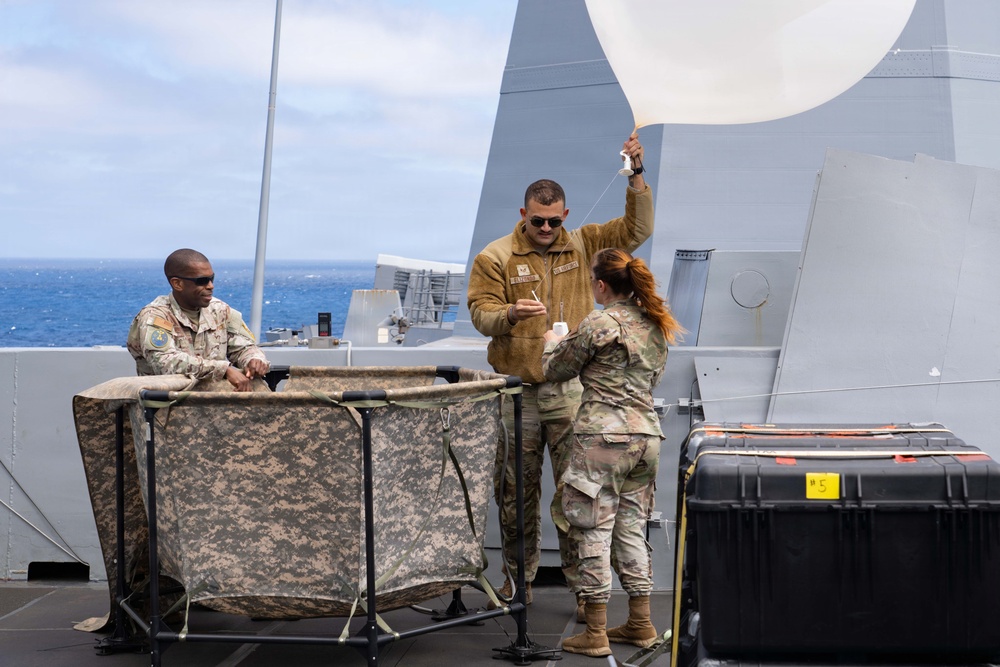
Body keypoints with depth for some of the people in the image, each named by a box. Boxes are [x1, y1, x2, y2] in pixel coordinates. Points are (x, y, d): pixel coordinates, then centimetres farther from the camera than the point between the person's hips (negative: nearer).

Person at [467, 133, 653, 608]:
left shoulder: (583, 246, 8)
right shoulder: (496, 257, 2)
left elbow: (635, 230, 3)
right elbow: (481, 314, -3)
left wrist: (636, 176, -9)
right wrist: (512, 314, -25)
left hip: (571, 390, 0)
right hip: (517, 391, 0)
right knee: (517, 491, 7)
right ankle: (518, 581, 19)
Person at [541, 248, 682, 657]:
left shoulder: (598, 324, -10)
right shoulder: (656, 325, 12)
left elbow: (556, 371, 0)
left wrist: (553, 343, 24)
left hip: (602, 437, -7)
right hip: (646, 434, 7)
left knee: (594, 533, -1)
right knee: (631, 531, 15)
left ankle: (595, 634, 2)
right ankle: (640, 624, 19)